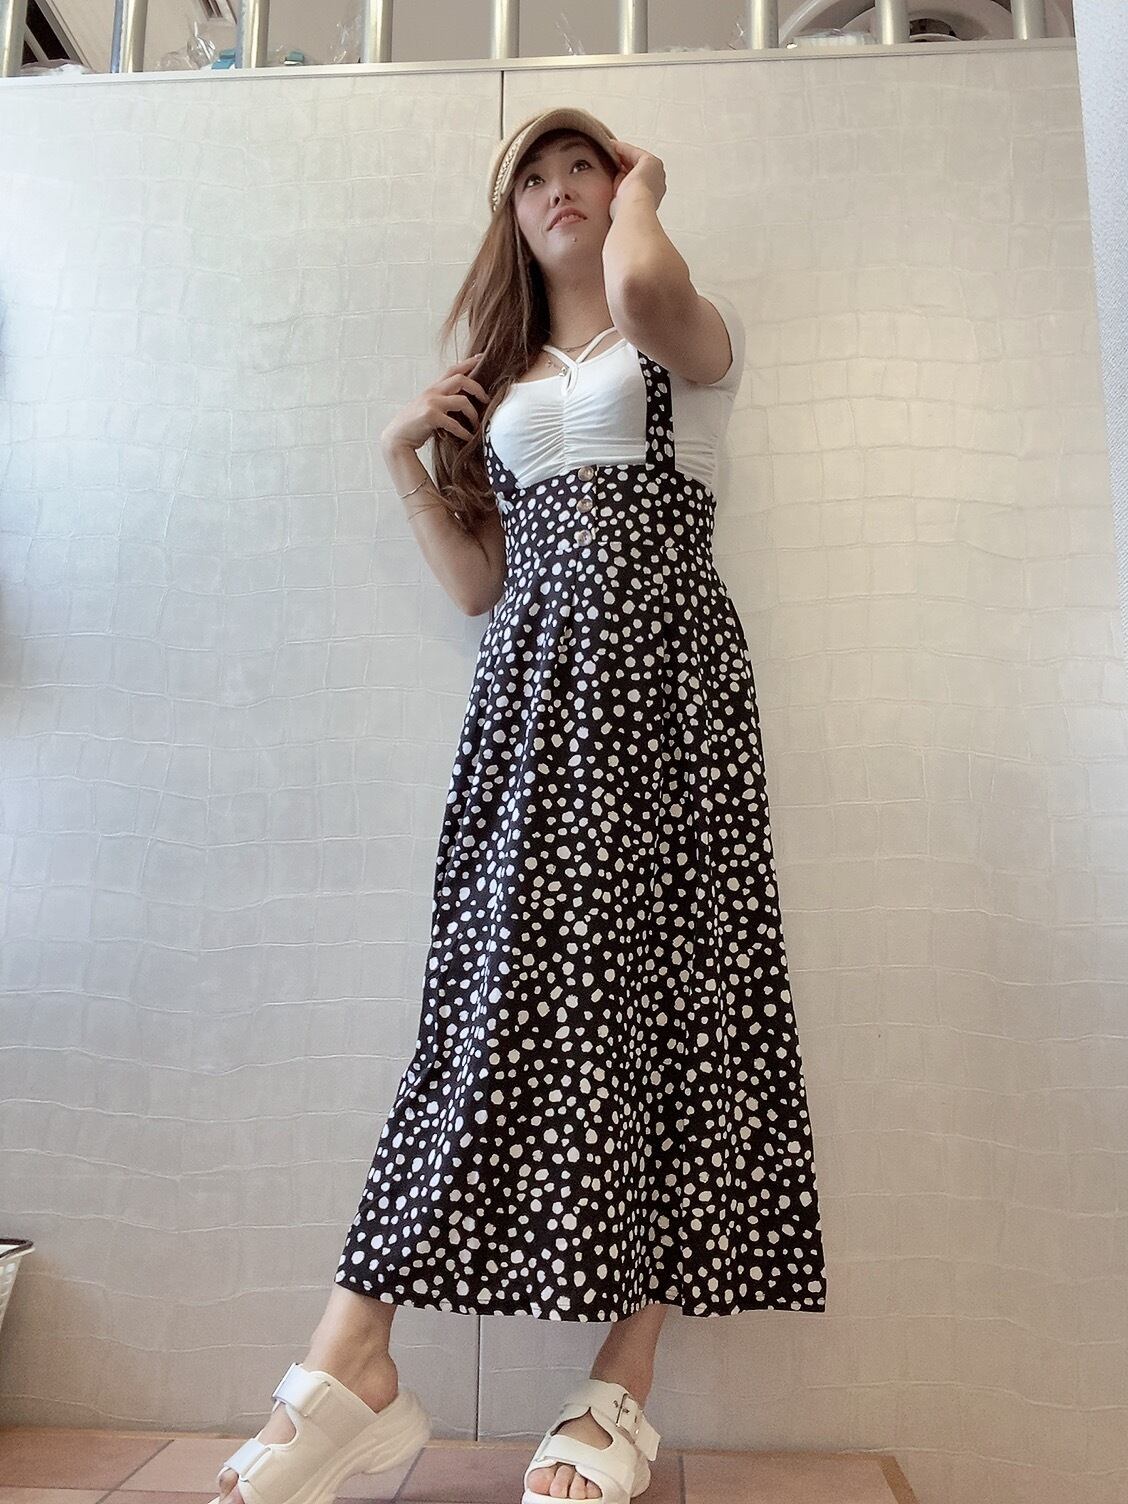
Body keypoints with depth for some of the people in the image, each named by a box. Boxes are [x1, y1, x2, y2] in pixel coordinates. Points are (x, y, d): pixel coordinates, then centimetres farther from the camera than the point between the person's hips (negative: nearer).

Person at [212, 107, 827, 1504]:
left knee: (659, 981, -8)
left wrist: (641, 186, 7)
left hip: (662, 668, -3)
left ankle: (621, 1390, -1)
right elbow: (478, 582, 19)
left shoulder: (691, 336, 14)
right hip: (534, 688, 3)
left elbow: (647, 295, -14)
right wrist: (405, 457, 9)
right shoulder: (499, 382, 26)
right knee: (502, 989, -7)